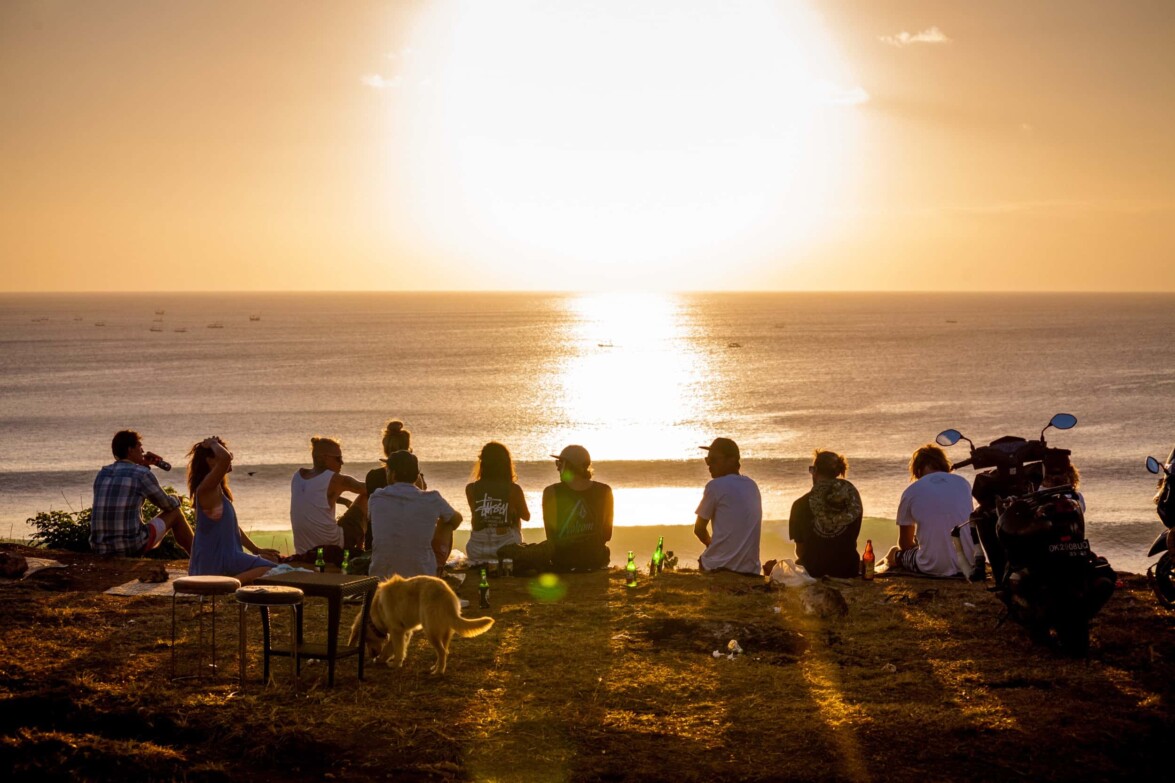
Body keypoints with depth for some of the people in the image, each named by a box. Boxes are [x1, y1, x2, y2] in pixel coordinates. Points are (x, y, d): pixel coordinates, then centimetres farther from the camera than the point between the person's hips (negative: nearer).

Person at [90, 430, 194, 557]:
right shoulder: (142, 474, -7)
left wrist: (143, 465, 29)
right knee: (175, 513, 17)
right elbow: (167, 505, 7)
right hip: (132, 545, -6)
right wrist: (177, 500, 29)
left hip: (100, 548, 6)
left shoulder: (102, 473, 12)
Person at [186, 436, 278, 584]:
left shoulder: (219, 490, 15)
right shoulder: (206, 488, -16)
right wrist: (212, 444, -15)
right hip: (216, 561, -10)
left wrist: (256, 549, 20)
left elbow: (233, 527, 22)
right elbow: (224, 458, -35)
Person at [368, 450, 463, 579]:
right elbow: (456, 519, 14)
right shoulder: (432, 500, -7)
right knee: (446, 524, 21)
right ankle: (438, 571, 33)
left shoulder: (376, 499, -7)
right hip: (422, 576, -1)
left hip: (381, 578, 1)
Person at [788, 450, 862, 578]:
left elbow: (799, 549, -2)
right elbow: (852, 541, 8)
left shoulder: (801, 505, -9)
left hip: (813, 572, -4)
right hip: (846, 572, 4)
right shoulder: (853, 500, -2)